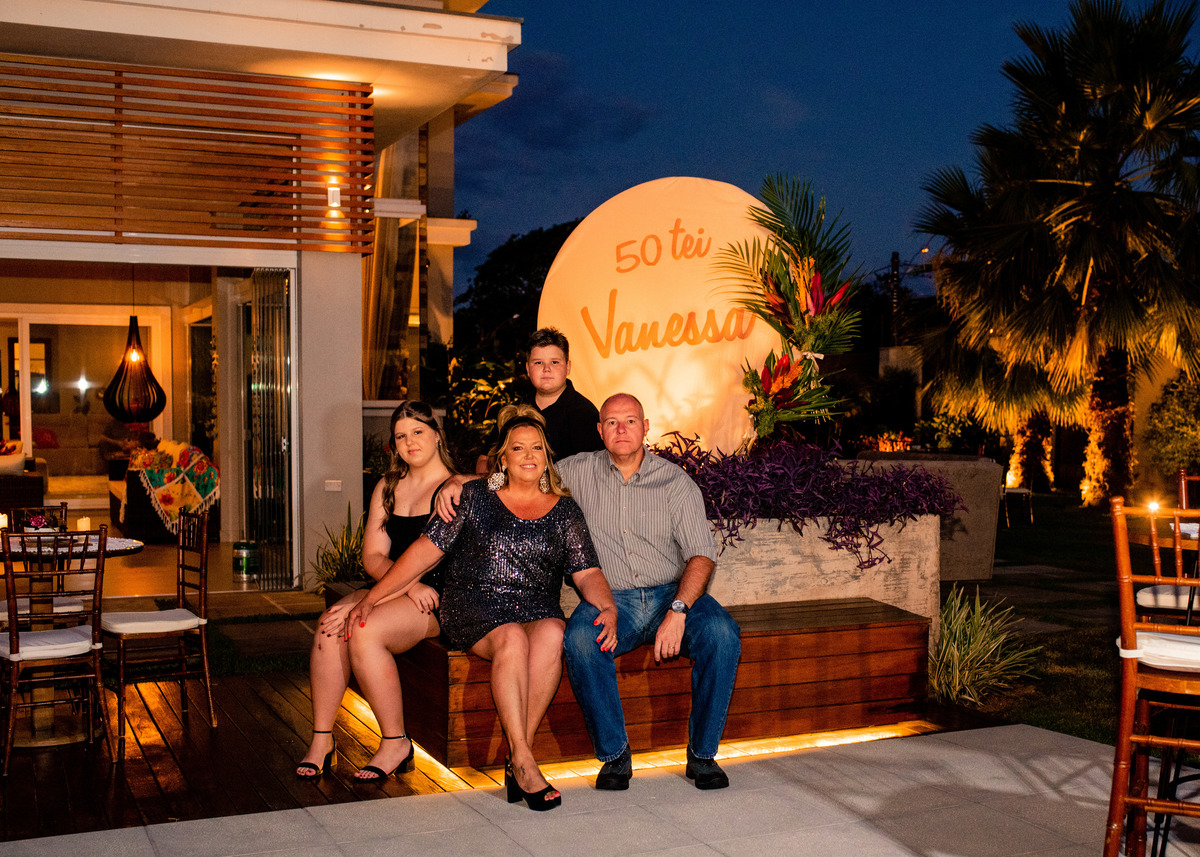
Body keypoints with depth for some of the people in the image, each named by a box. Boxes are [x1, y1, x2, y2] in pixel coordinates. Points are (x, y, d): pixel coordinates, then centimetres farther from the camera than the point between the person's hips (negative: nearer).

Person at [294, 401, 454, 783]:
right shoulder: (387, 488, 17)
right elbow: (372, 557, 9)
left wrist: (364, 605, -19)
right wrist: (410, 585, -13)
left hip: (439, 598, -6)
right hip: (392, 590, 6)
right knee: (328, 627, -22)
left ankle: (395, 742, -14)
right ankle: (321, 739, -12)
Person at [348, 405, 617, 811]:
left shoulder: (564, 511, 15)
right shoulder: (475, 497, 10)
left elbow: (587, 573, 7)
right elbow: (425, 550, 7)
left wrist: (607, 608, -15)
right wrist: (371, 597, 0)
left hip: (537, 607, 2)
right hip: (473, 603, -2)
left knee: (551, 634, -34)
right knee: (512, 639, -35)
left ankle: (517, 759, -30)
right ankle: (524, 762, -35)